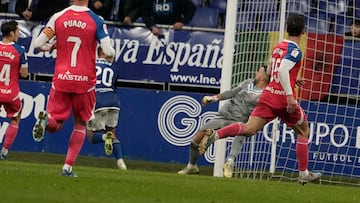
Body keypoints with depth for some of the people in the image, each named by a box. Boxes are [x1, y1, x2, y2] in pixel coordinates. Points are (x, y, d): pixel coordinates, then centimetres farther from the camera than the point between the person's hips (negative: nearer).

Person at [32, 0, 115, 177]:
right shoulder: (96, 21, -5)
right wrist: (109, 52, 12)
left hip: (61, 78, 1)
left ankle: (46, 118, -27)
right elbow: (109, 53, -12)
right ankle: (68, 167, 5)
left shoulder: (58, 17, 0)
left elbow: (38, 44, 0)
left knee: (54, 125, 10)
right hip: (85, 80, -1)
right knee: (81, 124, 16)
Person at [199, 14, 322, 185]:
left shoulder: (277, 47, 15)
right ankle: (304, 174, 19)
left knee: (249, 129, -7)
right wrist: (290, 95, -26)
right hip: (284, 98, -6)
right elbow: (283, 70, -24)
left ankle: (214, 134, -31)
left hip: (268, 94, 6)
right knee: (303, 131, 16)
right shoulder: (294, 50, -9)